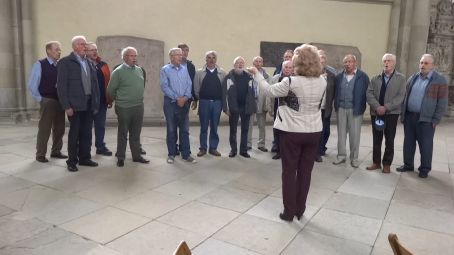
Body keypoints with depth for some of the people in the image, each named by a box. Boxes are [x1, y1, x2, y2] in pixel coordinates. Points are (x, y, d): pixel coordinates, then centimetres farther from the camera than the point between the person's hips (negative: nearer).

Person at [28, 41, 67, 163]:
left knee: (59, 128, 11)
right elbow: (32, 85, -5)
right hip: (47, 101, -5)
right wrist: (40, 99, -5)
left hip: (60, 101, 5)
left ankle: (56, 151, 24)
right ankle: (40, 154, 11)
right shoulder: (40, 64, -5)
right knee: (44, 129, 0)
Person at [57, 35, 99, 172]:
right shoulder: (65, 62, -3)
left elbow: (94, 84, 13)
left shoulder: (89, 63, 13)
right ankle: (72, 161, 14)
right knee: (74, 134, 3)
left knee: (86, 133, 11)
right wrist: (66, 106, -14)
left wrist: (96, 102, 6)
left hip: (89, 104, 5)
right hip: (75, 105, -5)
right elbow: (61, 85, -8)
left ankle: (85, 158, 22)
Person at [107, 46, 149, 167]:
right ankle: (120, 157, 16)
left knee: (136, 133, 12)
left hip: (139, 106, 5)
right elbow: (110, 90, -2)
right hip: (124, 108, -5)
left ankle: (136, 155, 22)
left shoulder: (139, 70, 8)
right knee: (123, 133, 5)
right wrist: (119, 99, 11)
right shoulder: (118, 71, -8)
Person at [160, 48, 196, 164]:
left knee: (185, 130, 5)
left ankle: (186, 154, 12)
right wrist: (177, 98, -14)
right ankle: (171, 154, 15)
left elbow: (189, 85, 6)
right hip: (171, 102, -3)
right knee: (171, 130, 5)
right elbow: (164, 87, -10)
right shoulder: (165, 70, -2)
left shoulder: (185, 69, 10)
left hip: (184, 102, 3)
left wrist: (185, 97, -10)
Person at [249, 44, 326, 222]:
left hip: (292, 132, -4)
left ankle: (289, 212, 16)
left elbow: (269, 91, -4)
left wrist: (257, 74, 8)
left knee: (289, 171, 8)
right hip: (314, 132, 5)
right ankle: (300, 210, 23)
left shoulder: (291, 82, -18)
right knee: (305, 172, 12)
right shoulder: (322, 82, -2)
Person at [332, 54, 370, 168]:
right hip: (341, 108, 3)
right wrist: (336, 105, 2)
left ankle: (354, 158, 14)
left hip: (355, 109, -3)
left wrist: (361, 108, -8)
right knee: (341, 133, 9)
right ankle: (341, 155, 19)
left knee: (355, 135, 3)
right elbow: (335, 92, 10)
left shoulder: (363, 76, -3)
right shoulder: (339, 77, 8)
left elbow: (366, 93, -4)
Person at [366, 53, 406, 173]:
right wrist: (377, 107, -16)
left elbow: (400, 96, -8)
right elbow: (369, 94, -2)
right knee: (376, 139, 9)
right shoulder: (375, 78, 9)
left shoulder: (401, 78, 2)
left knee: (389, 140, 4)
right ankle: (376, 162, 20)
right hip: (376, 112, 3)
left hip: (391, 113, -2)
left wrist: (386, 107, -18)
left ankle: (387, 164, 14)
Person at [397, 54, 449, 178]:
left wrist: (436, 120, -12)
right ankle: (408, 164, 25)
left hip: (426, 119, -4)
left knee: (425, 145, 3)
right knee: (408, 142, 11)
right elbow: (405, 97, 15)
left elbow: (442, 102, -7)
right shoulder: (413, 78, 12)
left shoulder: (440, 80, -3)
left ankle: (425, 169, 15)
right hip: (409, 117, 5)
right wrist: (402, 113, 8)